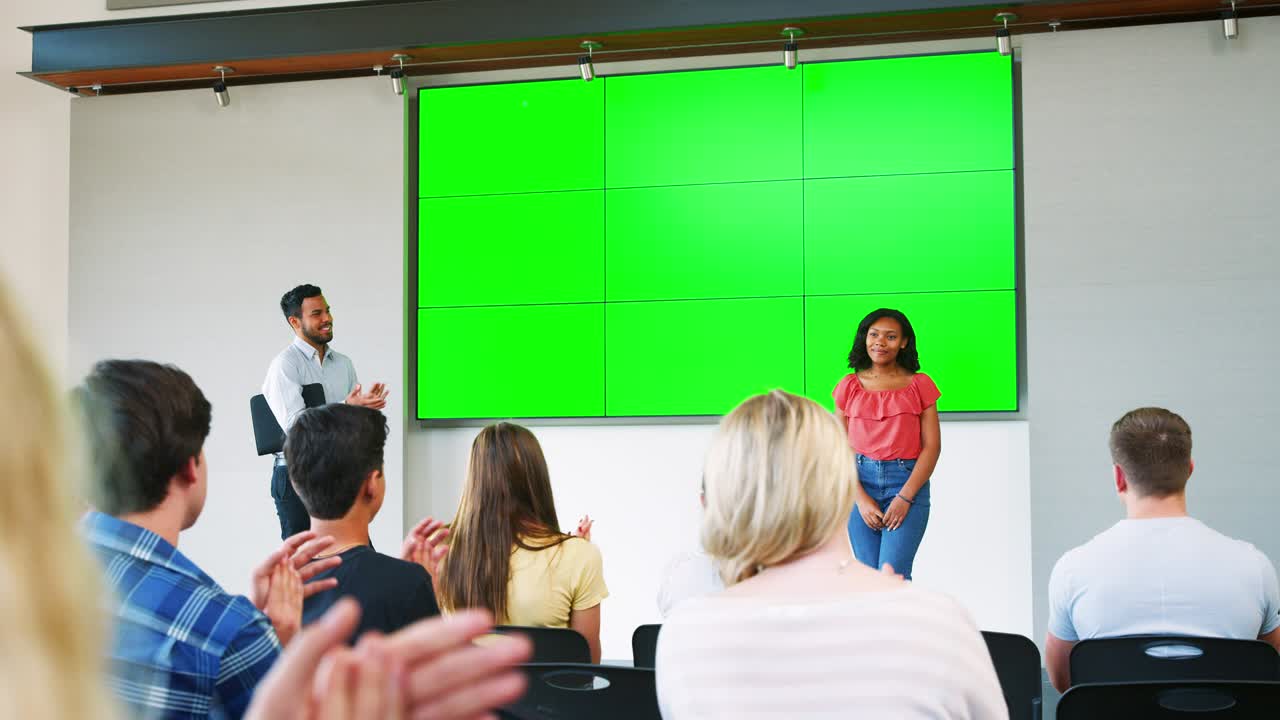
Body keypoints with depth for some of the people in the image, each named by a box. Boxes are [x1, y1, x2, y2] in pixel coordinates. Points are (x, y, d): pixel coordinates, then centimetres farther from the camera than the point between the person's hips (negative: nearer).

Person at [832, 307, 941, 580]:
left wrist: (905, 497, -10)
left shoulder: (920, 385, 4)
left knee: (893, 574, -15)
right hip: (860, 483, 2)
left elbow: (932, 446, 0)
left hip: (907, 482, -2)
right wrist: (861, 498, -7)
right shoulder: (849, 386, 8)